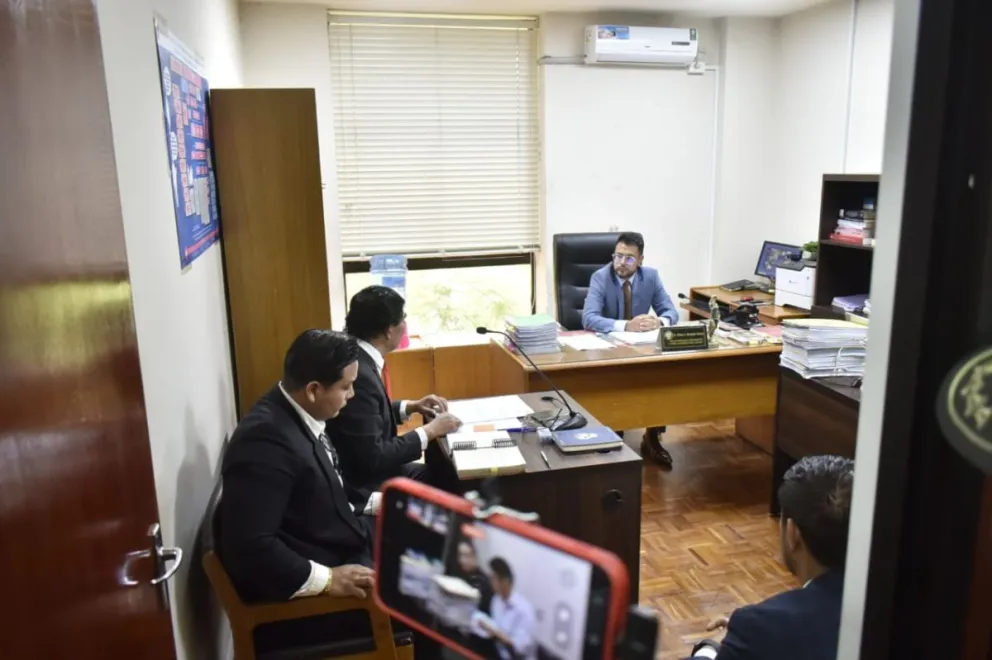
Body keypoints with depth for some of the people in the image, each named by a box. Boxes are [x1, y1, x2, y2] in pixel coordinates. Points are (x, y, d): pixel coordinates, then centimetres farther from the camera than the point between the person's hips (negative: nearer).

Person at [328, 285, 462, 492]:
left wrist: (411, 407, 7)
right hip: (365, 484, -8)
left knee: (449, 474, 3)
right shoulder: (358, 374, -26)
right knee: (450, 482, -7)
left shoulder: (357, 358, 1)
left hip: (371, 472, 9)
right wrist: (429, 431, -17)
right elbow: (372, 457, -25)